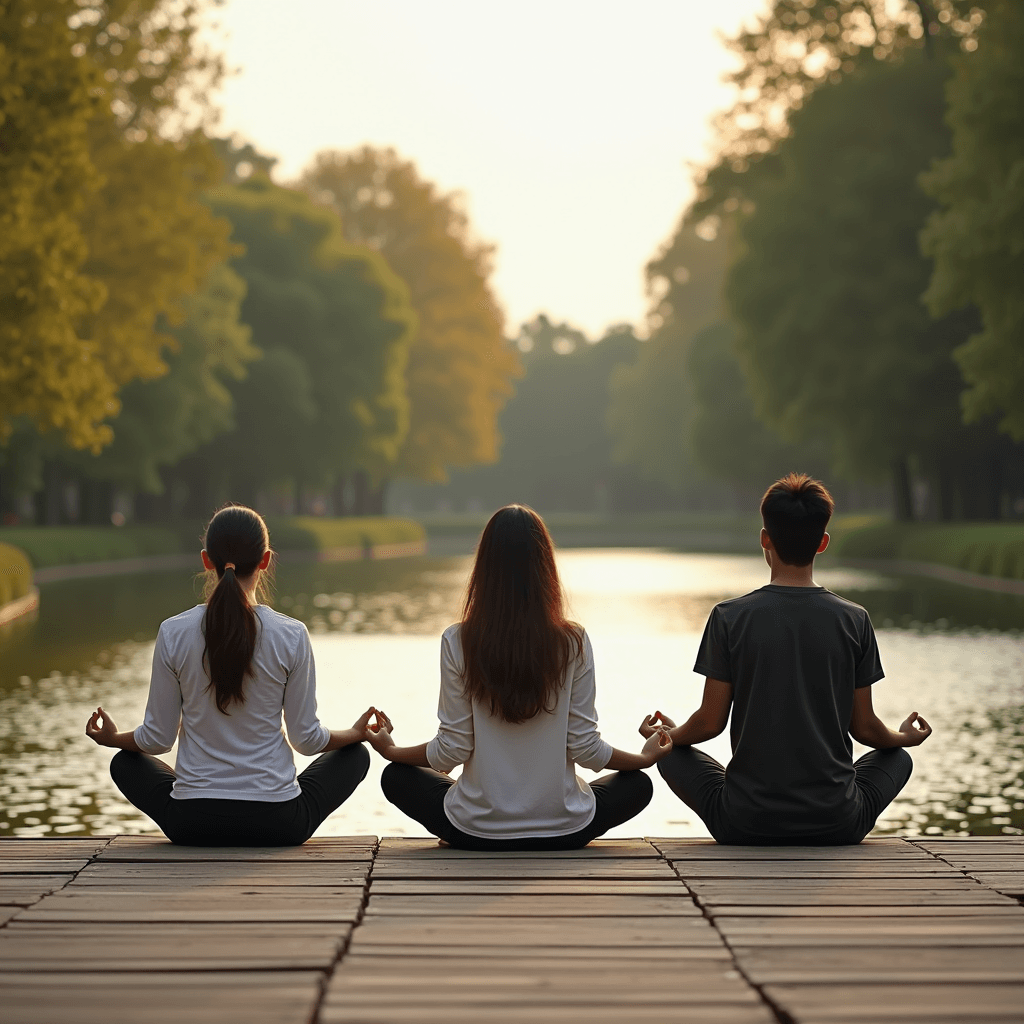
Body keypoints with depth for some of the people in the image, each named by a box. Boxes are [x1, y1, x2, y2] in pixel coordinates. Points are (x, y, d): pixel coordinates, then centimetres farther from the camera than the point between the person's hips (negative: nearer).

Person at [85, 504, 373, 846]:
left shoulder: (173, 633, -8)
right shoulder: (291, 635, -11)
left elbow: (157, 738, -1)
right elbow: (307, 738, -3)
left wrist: (112, 738, 22)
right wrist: (356, 733, 19)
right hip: (278, 824, -1)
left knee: (125, 763, 33)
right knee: (355, 755, 27)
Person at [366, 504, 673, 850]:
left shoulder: (458, 642, -12)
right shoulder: (573, 643, -11)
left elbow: (452, 749, -7)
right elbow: (586, 748, -5)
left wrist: (391, 750, 13)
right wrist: (645, 757, 15)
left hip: (476, 831, 0)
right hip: (563, 831, 1)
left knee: (396, 777, 27)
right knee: (638, 785, 28)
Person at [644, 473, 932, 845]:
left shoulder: (729, 617, -6)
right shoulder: (853, 620, -3)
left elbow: (710, 723, -2)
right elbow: (864, 727, 4)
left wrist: (669, 734, 21)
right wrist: (905, 737, 27)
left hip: (746, 824, -1)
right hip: (835, 825, 1)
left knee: (672, 756, 26)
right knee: (898, 758, 30)